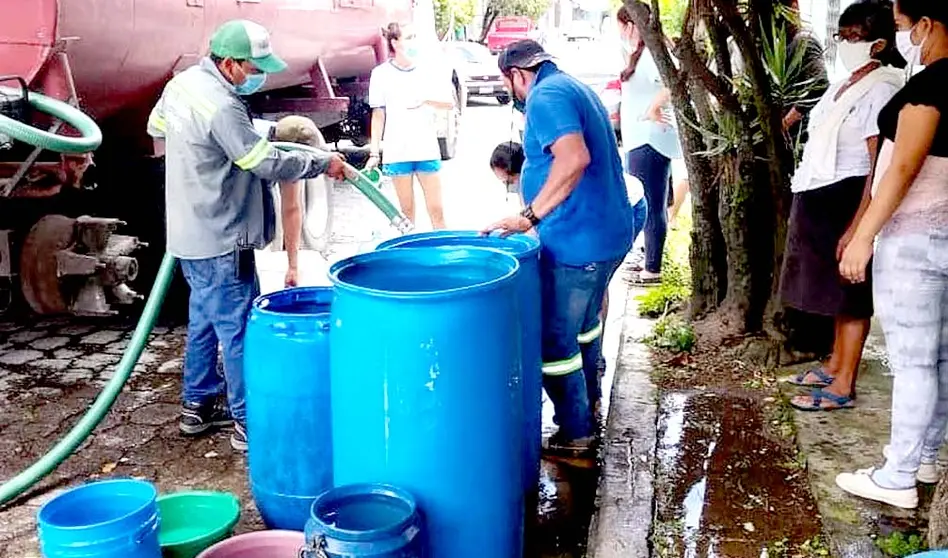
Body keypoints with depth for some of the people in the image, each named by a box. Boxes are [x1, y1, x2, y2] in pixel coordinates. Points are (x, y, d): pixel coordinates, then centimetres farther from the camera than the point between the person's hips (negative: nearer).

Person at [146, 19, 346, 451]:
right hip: (219, 240, -10)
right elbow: (269, 165, -21)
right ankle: (247, 422, 7)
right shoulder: (222, 108, -24)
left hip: (190, 233, 10)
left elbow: (156, 127, 23)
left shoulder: (182, 82, 6)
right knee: (238, 328, -1)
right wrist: (323, 164, -7)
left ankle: (198, 406, 31)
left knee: (204, 319, 19)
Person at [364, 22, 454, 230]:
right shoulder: (381, 74, 2)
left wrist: (425, 100, -15)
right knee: (407, 210, 7)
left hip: (427, 150, 1)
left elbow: (450, 102, 4)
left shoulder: (427, 72, 7)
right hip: (397, 152, -1)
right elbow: (378, 115, 3)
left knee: (436, 210, 1)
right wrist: (374, 153, 0)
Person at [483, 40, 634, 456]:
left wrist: (529, 216, -31)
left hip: (577, 241, -10)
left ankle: (576, 434, 13)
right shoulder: (574, 88, 16)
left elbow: (574, 158, -33)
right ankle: (588, 400, 44)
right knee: (585, 321, 27)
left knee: (554, 340, 1)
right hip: (609, 232, 10)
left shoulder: (545, 96, -15)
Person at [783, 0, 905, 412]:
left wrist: (857, 227, -23)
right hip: (821, 200, 9)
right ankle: (835, 365, 30)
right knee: (834, 290, 17)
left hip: (848, 200, -9)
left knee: (850, 295, -1)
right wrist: (805, 204, 17)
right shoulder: (846, 85, 13)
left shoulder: (881, 89, -15)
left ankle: (844, 387, 7)